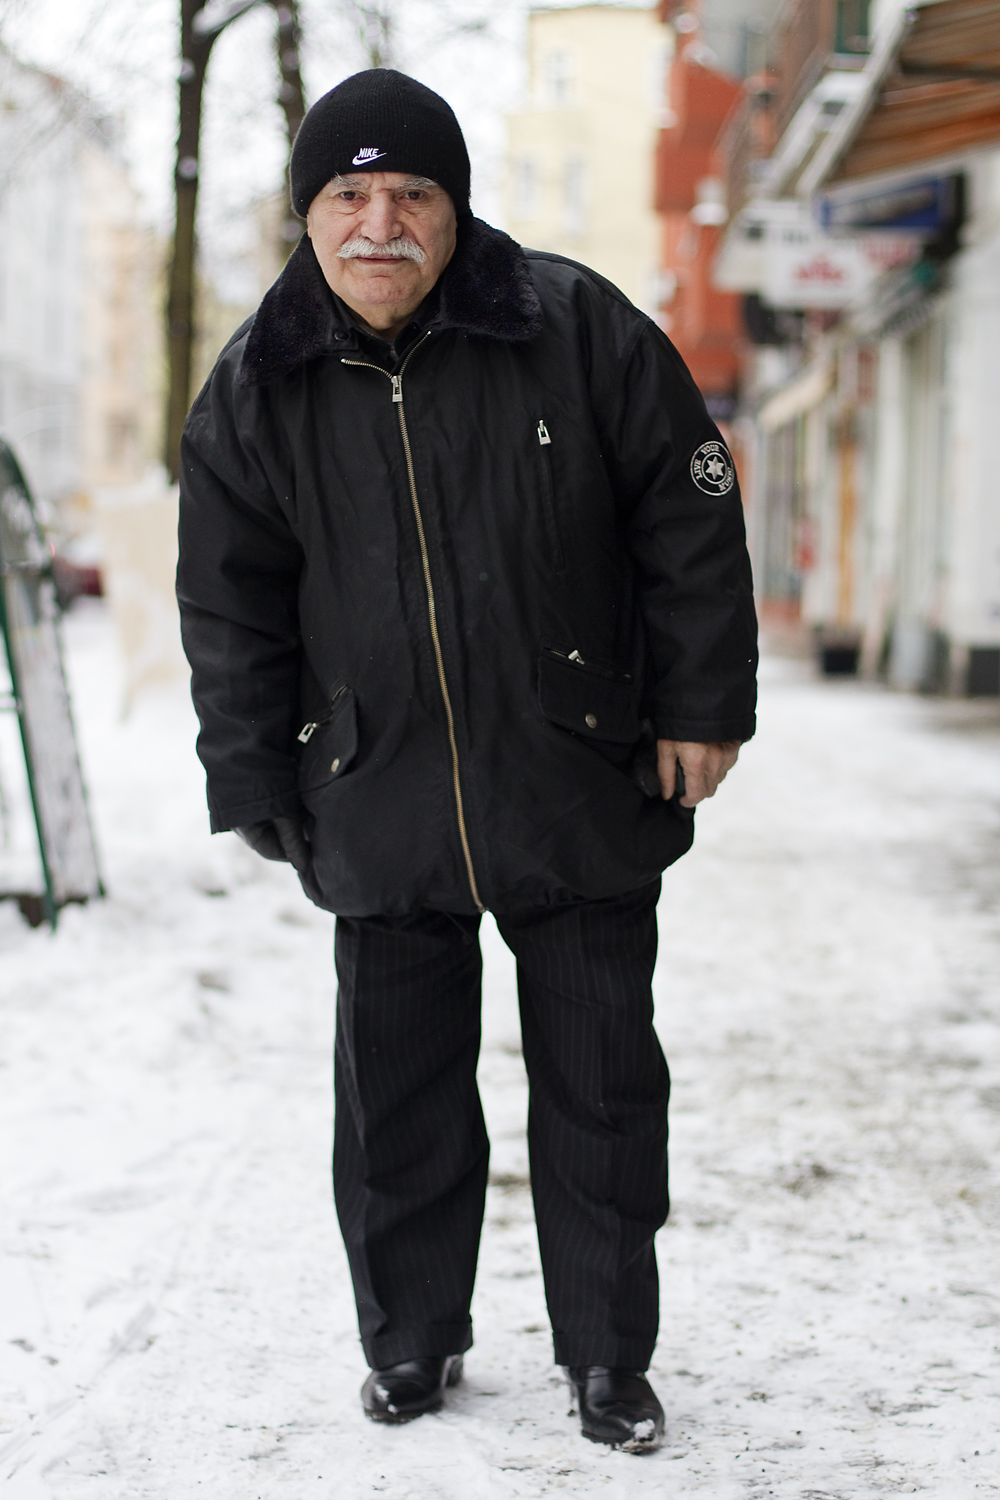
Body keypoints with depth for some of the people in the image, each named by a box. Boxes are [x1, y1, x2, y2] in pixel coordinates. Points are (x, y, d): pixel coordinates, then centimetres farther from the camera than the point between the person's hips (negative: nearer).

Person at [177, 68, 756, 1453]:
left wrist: (703, 705, -3)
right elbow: (231, 609, 6)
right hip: (382, 816, 2)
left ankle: (608, 1356, 22)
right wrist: (255, 786, 4)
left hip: (583, 797, -2)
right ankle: (412, 1338, 29)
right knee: (396, 1092, 10)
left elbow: (689, 514, -2)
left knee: (602, 1085, 7)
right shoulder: (257, 391, 0)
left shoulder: (576, 329, -8)